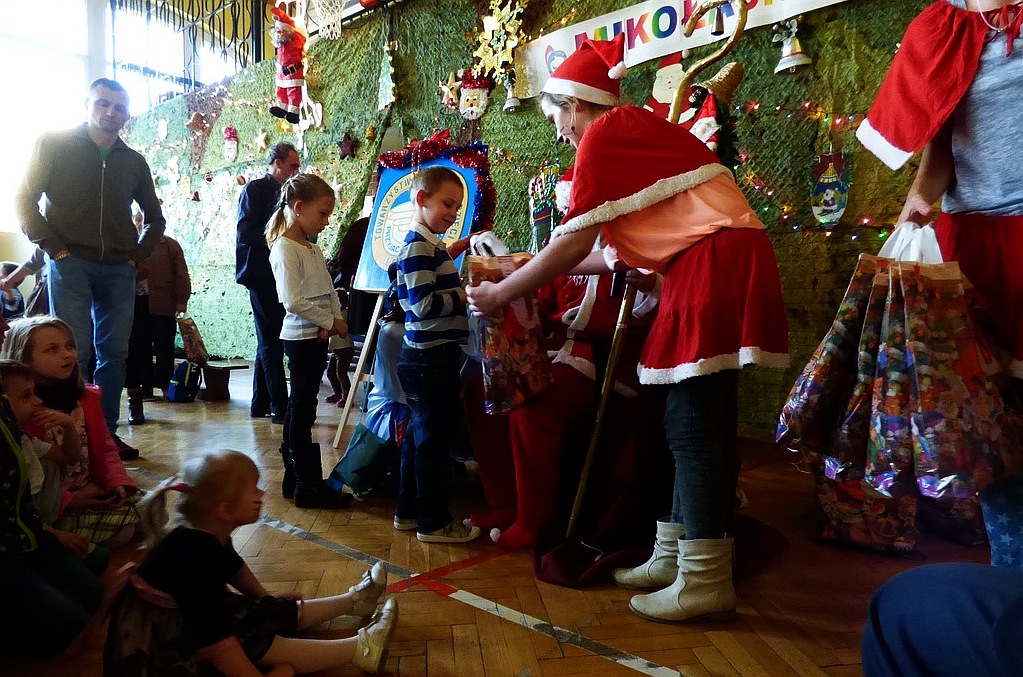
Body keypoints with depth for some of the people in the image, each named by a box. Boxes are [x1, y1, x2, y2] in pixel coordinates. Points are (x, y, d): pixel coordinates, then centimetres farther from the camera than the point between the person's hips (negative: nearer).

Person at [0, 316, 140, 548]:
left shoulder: (86, 398, 8)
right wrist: (68, 501, -19)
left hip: (93, 493, 7)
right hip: (52, 510, -7)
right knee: (123, 527, -24)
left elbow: (105, 449, 11)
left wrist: (117, 482, -7)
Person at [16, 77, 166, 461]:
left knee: (114, 354, 4)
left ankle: (106, 433, 12)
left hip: (119, 270, 4)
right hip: (71, 264, -3)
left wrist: (139, 254, 9)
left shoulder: (133, 162, 14)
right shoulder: (55, 145, 4)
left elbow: (155, 217, 22)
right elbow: (25, 199, 1)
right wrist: (53, 247, -8)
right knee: (74, 352, -7)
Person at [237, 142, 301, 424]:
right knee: (271, 341, -8)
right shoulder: (255, 189, -5)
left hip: (279, 274, 8)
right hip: (262, 274, -8)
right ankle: (280, 407, -5)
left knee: (269, 341, 11)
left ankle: (260, 404, 19)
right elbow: (245, 233, -15)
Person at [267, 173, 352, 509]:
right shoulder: (285, 249, -13)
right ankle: (310, 485, 4)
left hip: (317, 336, 9)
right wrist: (330, 321, -13)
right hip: (301, 338, -9)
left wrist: (333, 320, -3)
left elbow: (329, 291, 14)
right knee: (302, 410, -3)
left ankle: (294, 479, 23)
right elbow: (293, 301, -21)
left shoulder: (313, 248, 15)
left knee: (299, 409, 14)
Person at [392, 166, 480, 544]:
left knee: (421, 434, 17)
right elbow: (423, 304, -24)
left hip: (432, 355, 11)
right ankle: (433, 521, 11)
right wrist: (466, 294, -17)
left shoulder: (431, 245, 16)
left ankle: (409, 511, 29)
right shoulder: (419, 247, -16)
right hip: (430, 357, -11)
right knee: (434, 436, -1)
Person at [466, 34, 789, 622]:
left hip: (715, 263, -10)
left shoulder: (605, 132, -4)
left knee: (692, 425, -7)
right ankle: (674, 558, 20)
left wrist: (503, 293, 4)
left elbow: (574, 243, -6)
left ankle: (705, 582, 2)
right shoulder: (637, 129, 24)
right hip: (719, 263, 10)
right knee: (696, 421, 11)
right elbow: (620, 250, 20)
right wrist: (541, 272, 26)